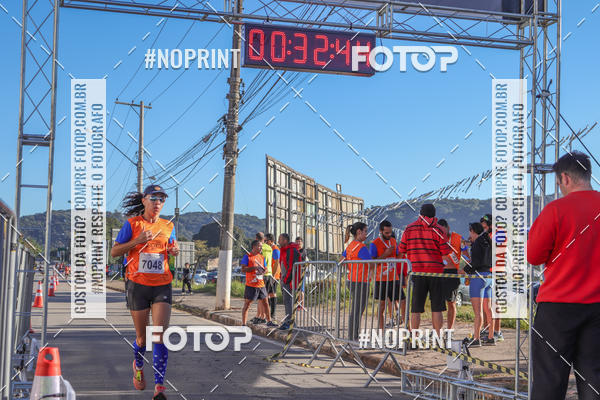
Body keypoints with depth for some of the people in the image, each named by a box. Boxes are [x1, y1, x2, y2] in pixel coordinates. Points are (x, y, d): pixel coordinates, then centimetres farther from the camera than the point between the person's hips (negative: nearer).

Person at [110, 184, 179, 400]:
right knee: (142, 337, 8)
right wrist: (137, 241, -14)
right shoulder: (132, 224, 0)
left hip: (162, 286, 1)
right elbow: (114, 252, 0)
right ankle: (138, 366, 41)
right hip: (138, 285, -1)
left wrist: (174, 251, 1)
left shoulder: (168, 226, 9)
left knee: (160, 335, -12)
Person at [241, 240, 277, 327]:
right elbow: (243, 270, -12)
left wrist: (263, 270, -2)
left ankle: (269, 321, 20)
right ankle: (243, 324, 4)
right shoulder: (247, 257, -5)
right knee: (247, 304, 0)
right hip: (251, 285, -6)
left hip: (261, 285, 6)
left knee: (265, 303, 10)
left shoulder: (262, 257, 15)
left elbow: (265, 268, 22)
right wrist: (255, 267, -20)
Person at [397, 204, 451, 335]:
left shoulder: (409, 228, 5)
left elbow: (401, 252, 7)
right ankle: (437, 336, 5)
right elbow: (446, 255, -4)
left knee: (416, 308, 5)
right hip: (436, 272, -1)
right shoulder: (437, 229, -1)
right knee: (437, 307, 5)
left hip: (417, 272, 1)